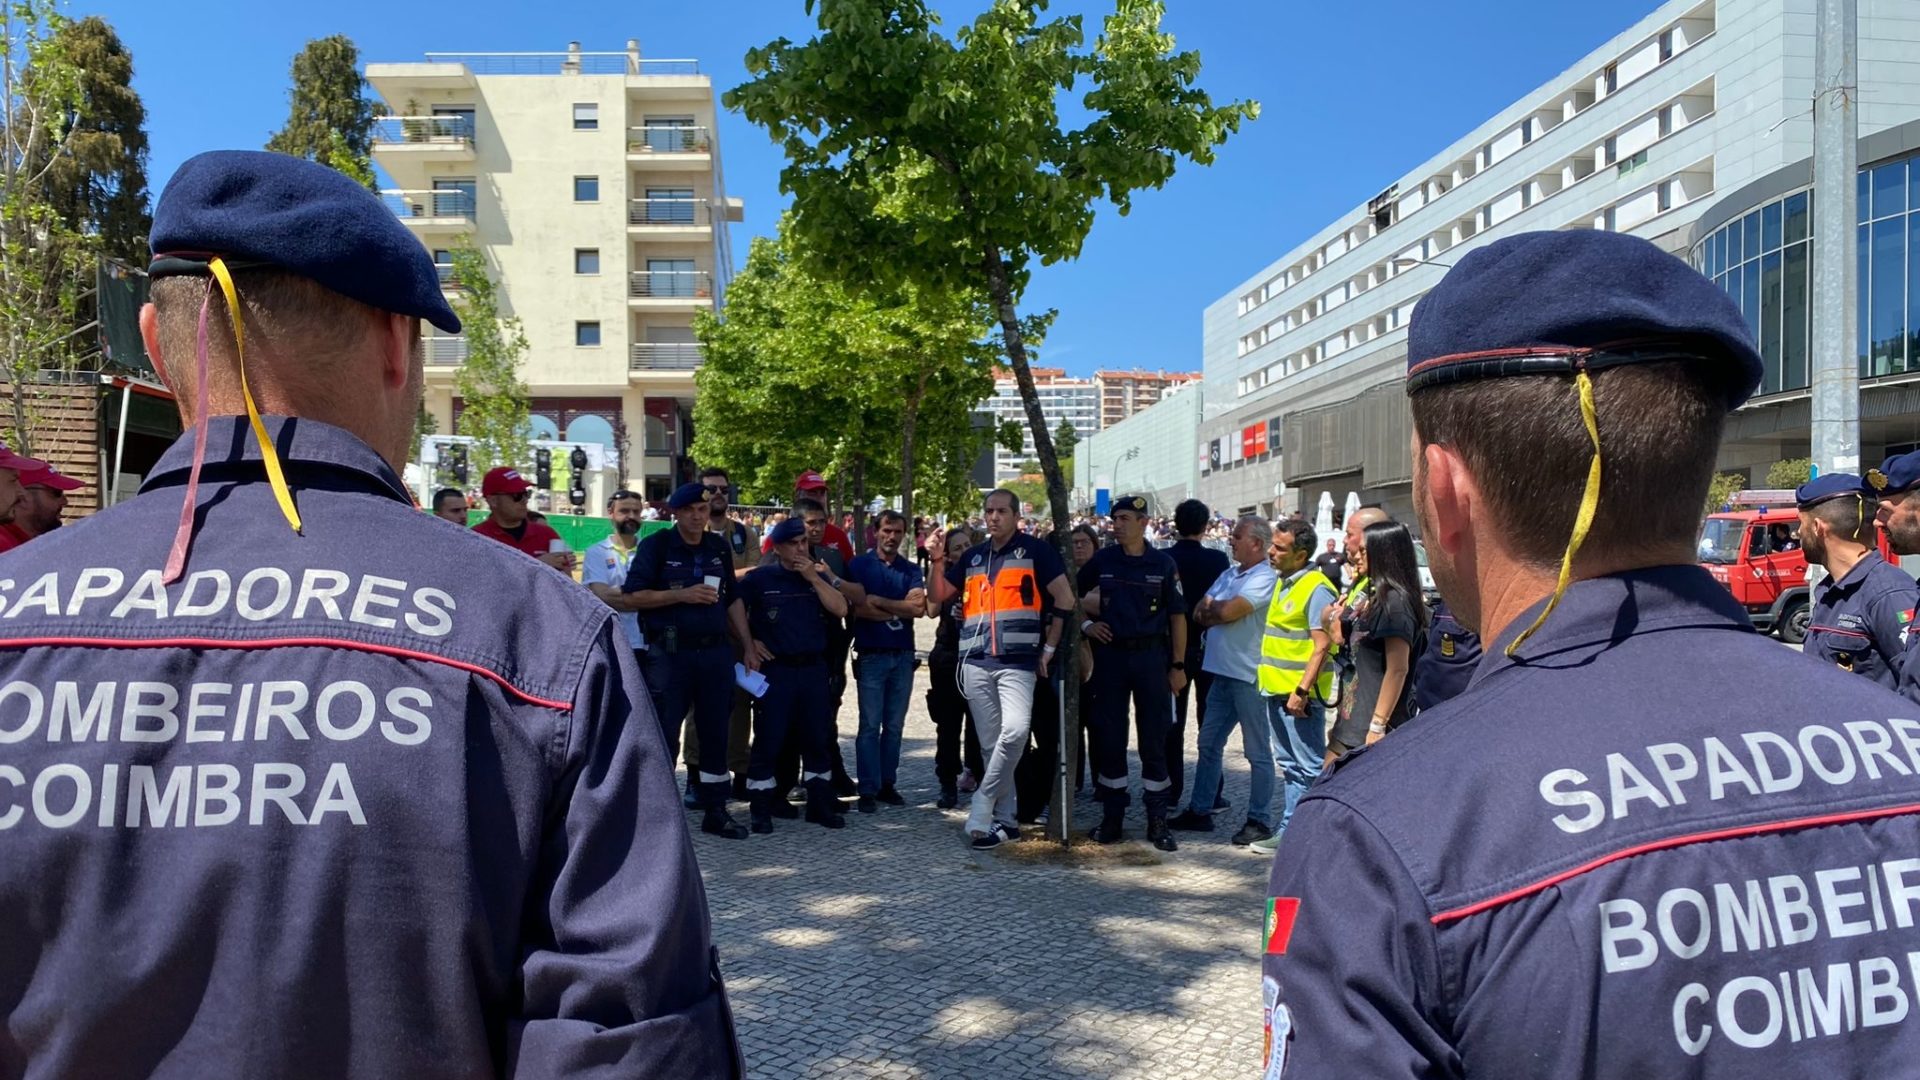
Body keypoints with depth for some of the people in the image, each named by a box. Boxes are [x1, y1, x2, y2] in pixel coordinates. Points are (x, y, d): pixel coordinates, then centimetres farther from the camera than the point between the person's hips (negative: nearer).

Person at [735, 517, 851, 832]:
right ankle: (760, 808, 7)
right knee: (769, 739, -2)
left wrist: (814, 577, -8)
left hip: (813, 667, 4)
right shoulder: (760, 579, -1)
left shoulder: (817, 578, 10)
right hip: (775, 668, -4)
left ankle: (820, 804, 19)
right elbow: (736, 606, -3)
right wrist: (749, 643, -6)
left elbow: (841, 609, -2)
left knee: (817, 738, 9)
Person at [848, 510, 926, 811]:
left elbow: (919, 608, -6)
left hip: (903, 655, 3)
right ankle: (868, 789, 3)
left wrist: (879, 601, -11)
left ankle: (887, 784, 16)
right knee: (870, 725, -2)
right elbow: (858, 609, -11)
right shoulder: (859, 566, 2)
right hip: (871, 655, -3)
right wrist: (901, 608, -8)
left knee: (894, 725, 8)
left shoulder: (911, 570, 9)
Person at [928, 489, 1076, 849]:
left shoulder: (1036, 551, 2)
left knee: (1015, 731, -23)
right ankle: (1004, 818, 16)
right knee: (990, 743, 6)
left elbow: (1065, 600, 0)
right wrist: (938, 561, 1)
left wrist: (1048, 648, -1)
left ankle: (980, 811, -13)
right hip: (976, 662, 4)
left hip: (1018, 661, -4)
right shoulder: (973, 556, 16)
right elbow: (939, 597, 16)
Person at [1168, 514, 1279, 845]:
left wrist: (1211, 606, 0)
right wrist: (1219, 609, -11)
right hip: (1223, 672, 9)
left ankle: (1260, 820, 9)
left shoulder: (1265, 578, -12)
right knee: (1209, 743, 13)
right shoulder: (1229, 574, 15)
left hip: (1249, 675, -9)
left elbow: (1229, 611, -21)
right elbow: (1200, 614, 9)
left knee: (1258, 752, 2)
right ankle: (1200, 810, 23)